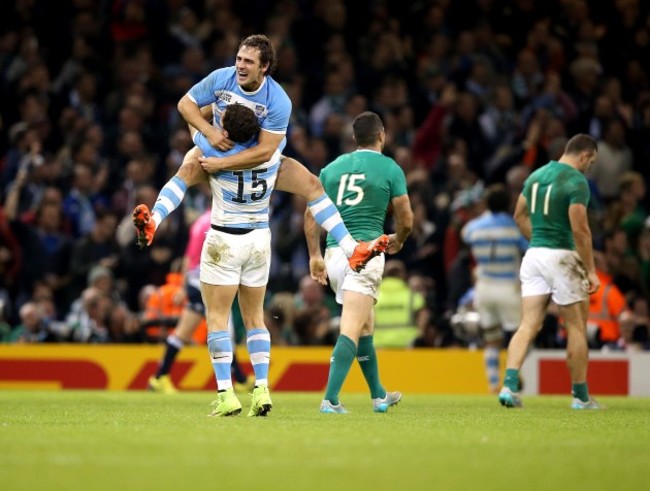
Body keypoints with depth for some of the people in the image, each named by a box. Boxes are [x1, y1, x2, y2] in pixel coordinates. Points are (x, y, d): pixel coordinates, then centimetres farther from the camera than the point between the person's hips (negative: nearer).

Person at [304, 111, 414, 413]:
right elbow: (406, 220, 2)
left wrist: (315, 255, 16)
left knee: (365, 325, 21)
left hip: (334, 253, 5)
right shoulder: (390, 169, 1)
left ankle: (379, 395, 32)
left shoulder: (333, 167, 13)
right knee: (351, 330, -10)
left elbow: (311, 215, 11)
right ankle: (330, 399, -22)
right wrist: (397, 240, 23)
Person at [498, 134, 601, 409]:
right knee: (576, 327, 6)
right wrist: (591, 271, -14)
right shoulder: (577, 182, -12)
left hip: (534, 255, 7)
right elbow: (579, 229, -18)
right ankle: (580, 396, 12)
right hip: (562, 257, -7)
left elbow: (520, 215, 20)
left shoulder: (537, 175, 12)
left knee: (528, 325, 2)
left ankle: (509, 384, -16)